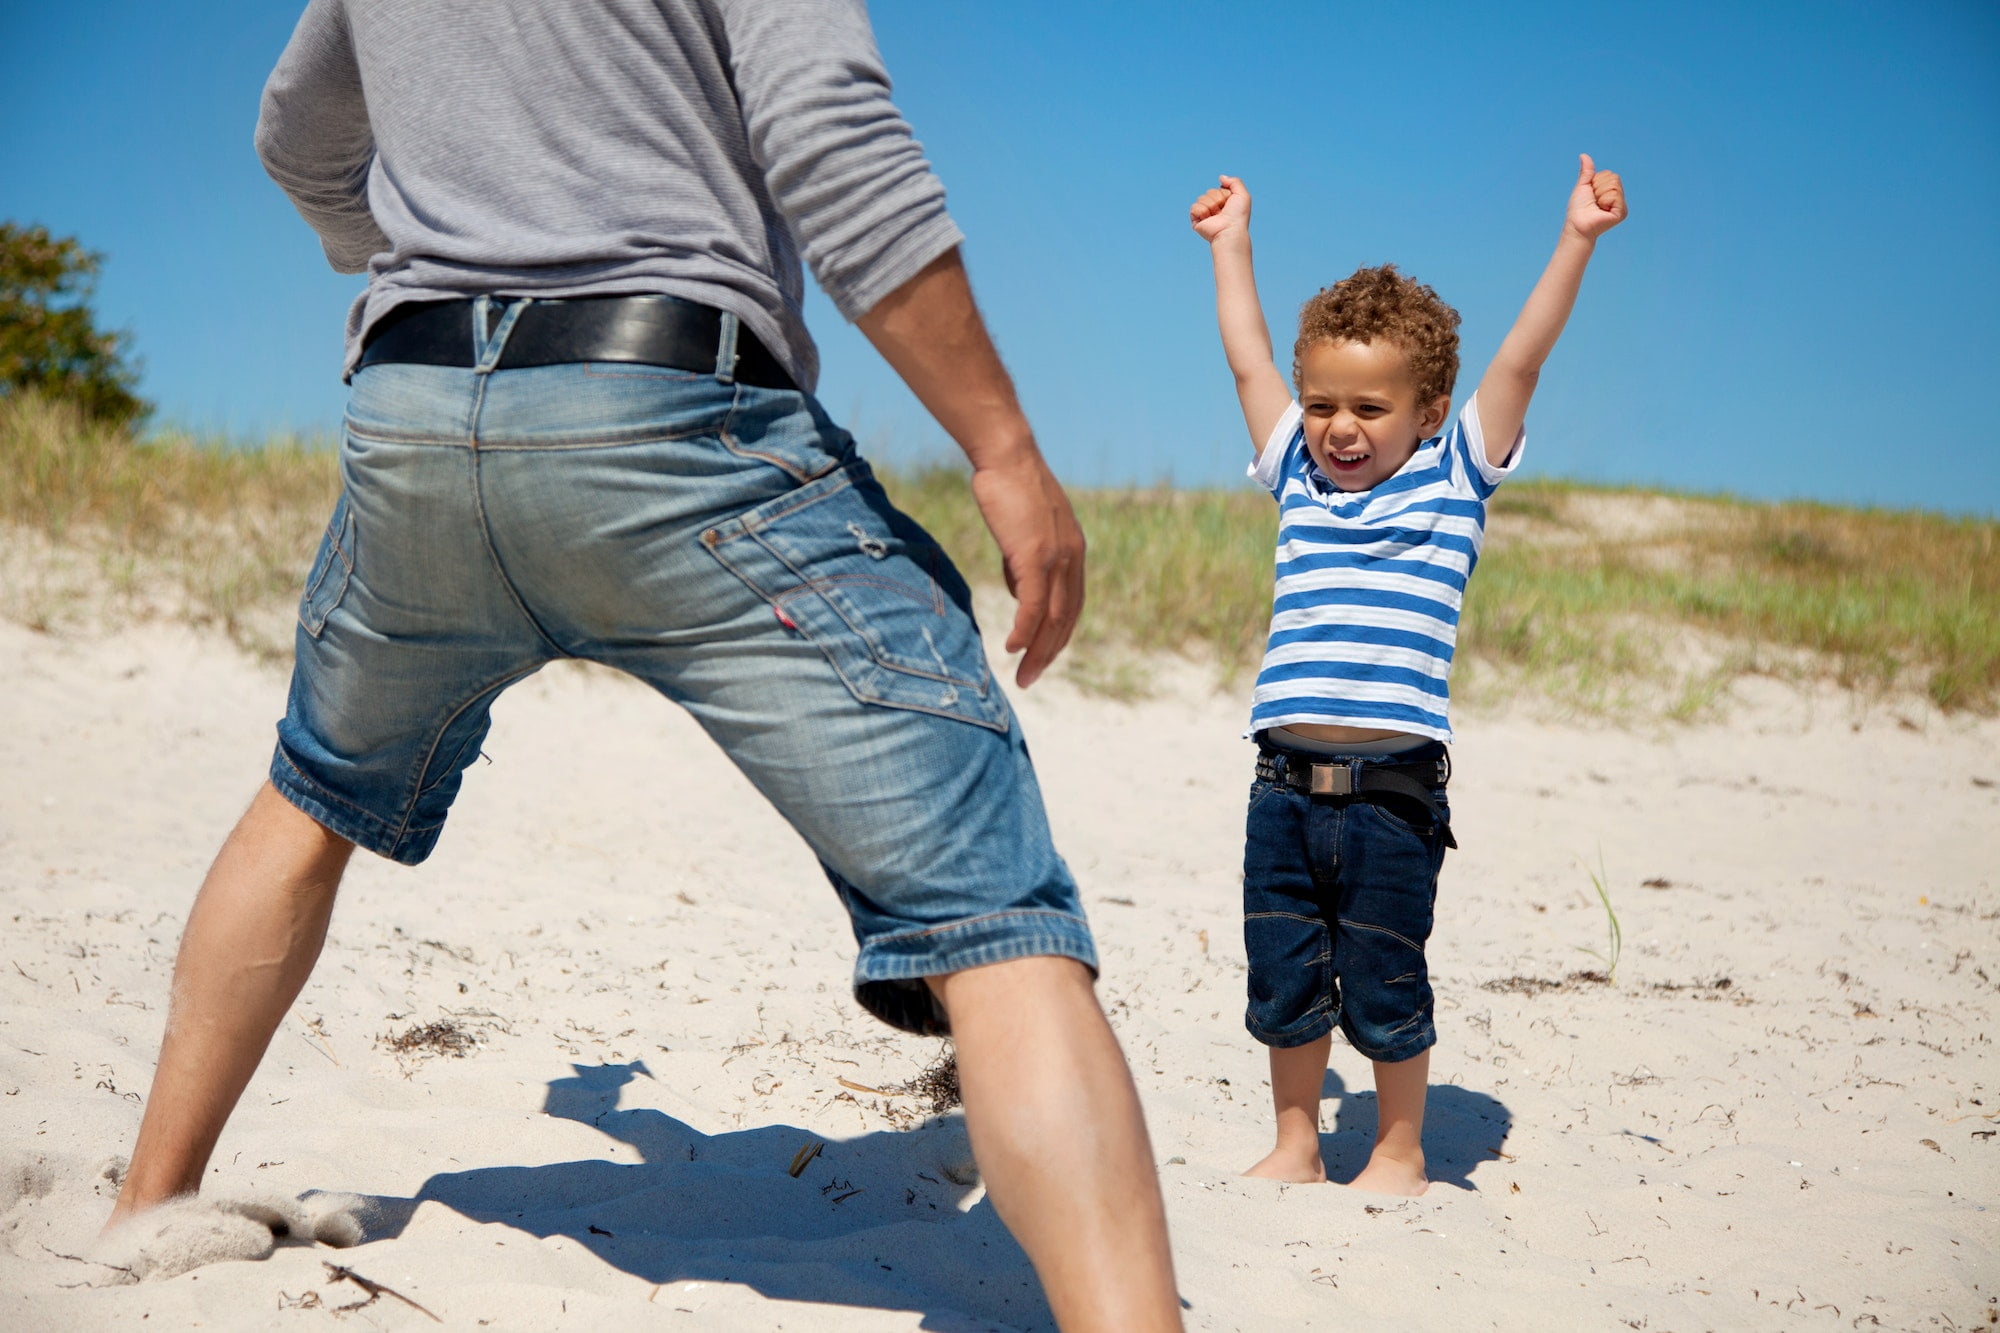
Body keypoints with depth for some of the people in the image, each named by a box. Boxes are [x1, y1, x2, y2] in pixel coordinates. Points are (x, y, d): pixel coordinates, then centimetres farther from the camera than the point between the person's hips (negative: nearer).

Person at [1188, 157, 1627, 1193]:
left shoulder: (1452, 480, 4)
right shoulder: (1297, 479, 13)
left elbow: (1519, 361, -1)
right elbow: (1249, 359, 22)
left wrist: (1576, 241, -5)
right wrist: (1229, 243, 28)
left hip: (1394, 788, -4)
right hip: (1286, 784, 4)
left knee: (1385, 986, 5)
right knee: (1283, 980, 10)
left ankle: (1399, 1153, 22)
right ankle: (1296, 1148, 25)